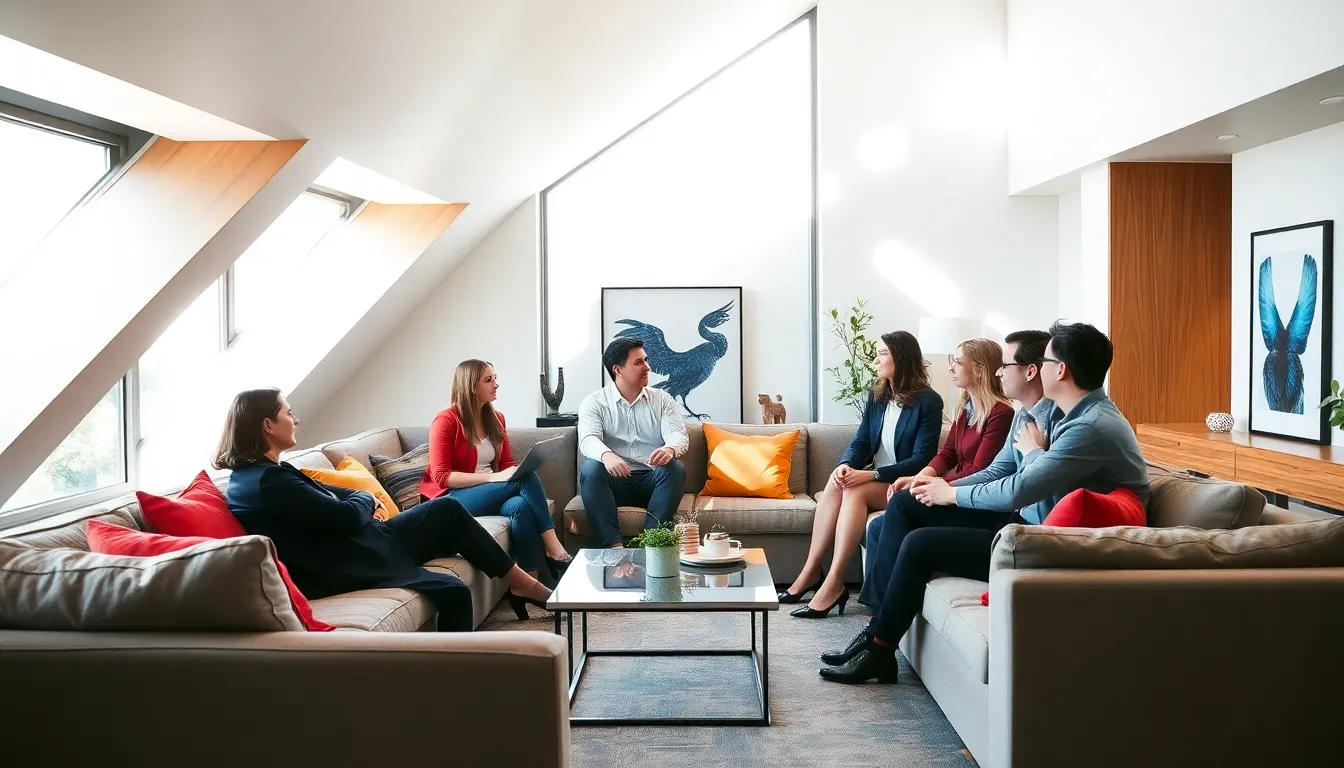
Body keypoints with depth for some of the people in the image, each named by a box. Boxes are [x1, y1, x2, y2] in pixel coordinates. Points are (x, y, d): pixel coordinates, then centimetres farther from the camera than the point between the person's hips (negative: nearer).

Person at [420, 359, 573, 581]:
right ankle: (553, 549, -27)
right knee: (527, 478, -28)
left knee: (521, 506, -32)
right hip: (453, 498, -6)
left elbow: (507, 464, 14)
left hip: (491, 493, 6)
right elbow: (440, 476, -16)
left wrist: (519, 471, -13)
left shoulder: (496, 419, 10)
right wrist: (492, 477, -24)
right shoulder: (446, 421, -11)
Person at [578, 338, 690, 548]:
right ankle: (614, 545, -38)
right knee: (591, 468, -30)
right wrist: (607, 455, -39)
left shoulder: (662, 400, 10)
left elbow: (679, 435, -5)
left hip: (652, 481, 1)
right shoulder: (594, 403, 4)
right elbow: (588, 440, -13)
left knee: (676, 467, -28)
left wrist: (670, 449, -32)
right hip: (613, 481, -1)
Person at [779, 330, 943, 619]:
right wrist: (846, 465, -18)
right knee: (835, 484, -26)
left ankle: (833, 583, -31)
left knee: (854, 490, -32)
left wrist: (871, 474, -26)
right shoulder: (877, 396, 10)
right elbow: (860, 443, 6)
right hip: (875, 478, 6)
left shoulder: (928, 401, -10)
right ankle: (810, 572, -24)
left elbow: (922, 459, -16)